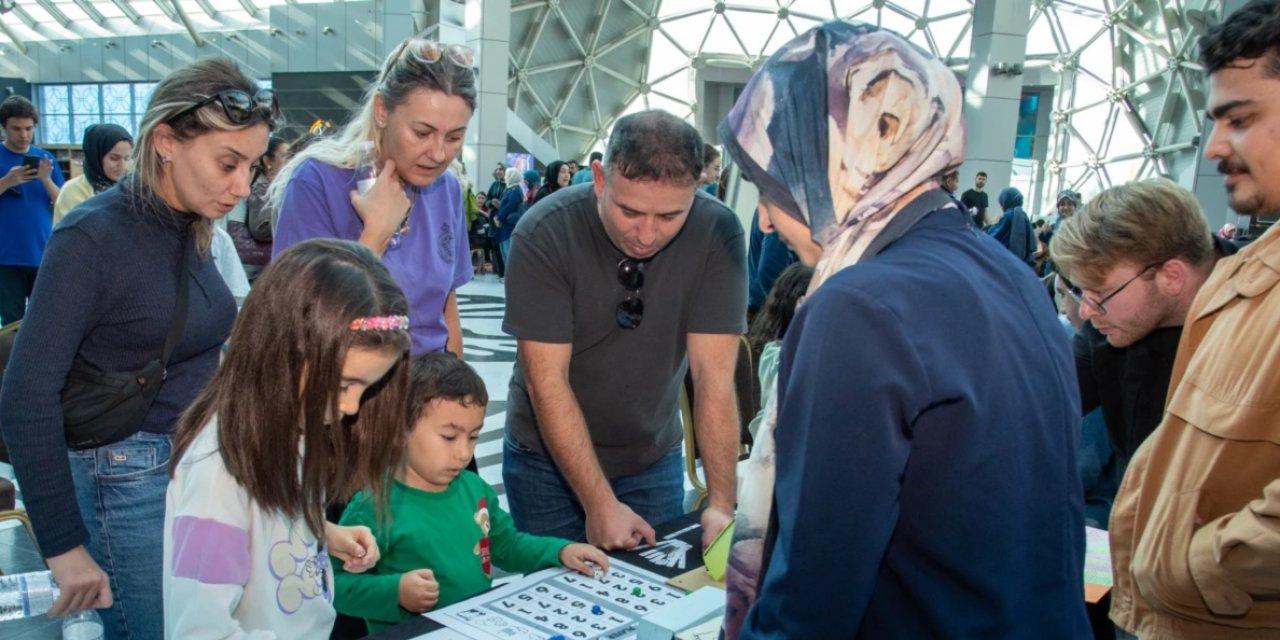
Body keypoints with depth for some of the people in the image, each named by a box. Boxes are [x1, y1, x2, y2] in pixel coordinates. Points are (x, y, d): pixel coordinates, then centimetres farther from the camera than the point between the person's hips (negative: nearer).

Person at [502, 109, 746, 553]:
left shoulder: (718, 234, -19)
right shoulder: (544, 234, -23)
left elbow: (714, 373, -20)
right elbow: (547, 380, -24)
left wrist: (721, 503, -25)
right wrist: (600, 503, -27)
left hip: (654, 460, 2)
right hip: (549, 458, -1)